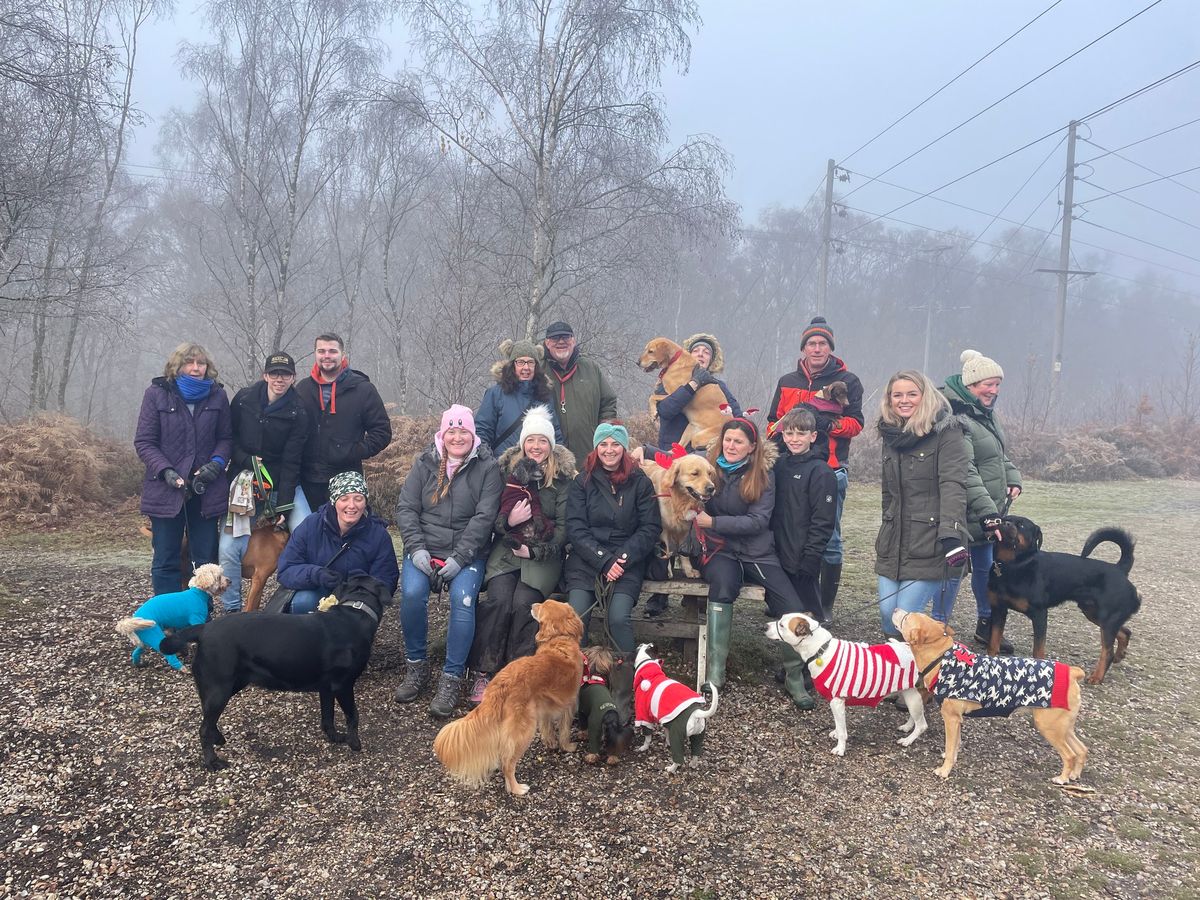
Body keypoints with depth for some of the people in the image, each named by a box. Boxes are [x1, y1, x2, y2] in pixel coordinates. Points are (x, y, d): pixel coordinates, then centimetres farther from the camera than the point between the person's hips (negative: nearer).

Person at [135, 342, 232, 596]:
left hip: (206, 490, 2)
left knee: (206, 560, 7)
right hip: (167, 490, -2)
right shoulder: (157, 393, -1)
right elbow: (144, 441, -1)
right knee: (166, 560, 5)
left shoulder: (217, 395, 4)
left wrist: (216, 463, -11)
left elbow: (226, 438, 9)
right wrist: (165, 471, -15)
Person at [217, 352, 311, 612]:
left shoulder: (297, 414, -10)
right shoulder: (243, 398, -4)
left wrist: (284, 505, -15)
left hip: (283, 484, -1)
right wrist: (246, 461, -13)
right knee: (228, 547, -7)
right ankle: (231, 608, 9)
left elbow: (290, 463, -11)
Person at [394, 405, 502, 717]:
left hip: (467, 553, -2)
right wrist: (417, 550, -10)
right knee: (412, 593, -26)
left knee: (462, 598, -29)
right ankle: (416, 666, -4)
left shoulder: (487, 468, 0)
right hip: (424, 548, 2)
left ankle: (451, 679, -15)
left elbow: (484, 517, -7)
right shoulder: (424, 463, 8)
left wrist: (459, 559, -17)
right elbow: (406, 508, 5)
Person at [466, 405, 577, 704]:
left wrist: (535, 550, -13)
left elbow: (563, 527, -2)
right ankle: (484, 672, -14)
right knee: (499, 600, -25)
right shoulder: (507, 470, 8)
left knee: (523, 603, -25)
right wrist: (508, 521, -16)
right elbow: (491, 519, 6)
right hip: (506, 550, 1)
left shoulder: (563, 478, 2)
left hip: (544, 554, -1)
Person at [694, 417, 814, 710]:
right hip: (719, 550, 0)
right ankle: (715, 671, -30)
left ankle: (794, 677, 6)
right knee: (724, 582, -36)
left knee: (793, 612, -18)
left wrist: (714, 522, -16)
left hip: (757, 551, 1)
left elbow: (758, 521, -9)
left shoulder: (764, 474, -1)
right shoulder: (708, 466, 3)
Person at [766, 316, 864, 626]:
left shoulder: (848, 381, 5)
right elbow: (774, 423, 17)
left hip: (831, 470, -3)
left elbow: (856, 424, -2)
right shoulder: (787, 382, 15)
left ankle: (826, 605, 8)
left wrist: (828, 423, -19)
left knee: (829, 541, -1)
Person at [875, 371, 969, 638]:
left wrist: (951, 533, -32)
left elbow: (953, 486, -19)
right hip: (894, 543, 6)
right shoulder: (891, 436, 14)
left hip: (930, 544, -6)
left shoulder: (946, 433, -7)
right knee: (887, 614, 3)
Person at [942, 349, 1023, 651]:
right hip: (965, 514, -10)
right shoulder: (957, 419, -20)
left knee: (986, 567, 19)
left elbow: (1002, 454, 25)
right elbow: (965, 473, -26)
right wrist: (988, 513, -28)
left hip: (990, 512, 10)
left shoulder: (987, 414, 12)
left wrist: (1013, 479, 8)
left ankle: (987, 625, 34)